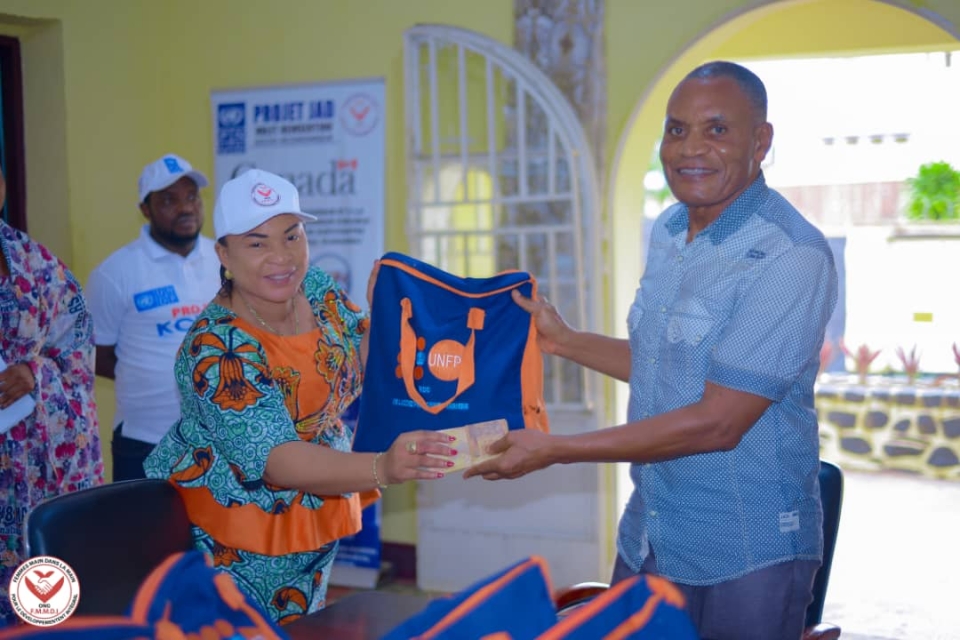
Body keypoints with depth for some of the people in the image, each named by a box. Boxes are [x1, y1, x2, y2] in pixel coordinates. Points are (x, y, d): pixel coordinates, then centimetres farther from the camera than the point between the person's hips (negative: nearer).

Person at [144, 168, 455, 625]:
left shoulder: (316, 288, -7)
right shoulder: (216, 350, -28)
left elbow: (366, 373, 4)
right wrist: (383, 469, -49)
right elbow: (276, 459, -35)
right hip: (228, 541, -6)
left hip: (314, 521, 6)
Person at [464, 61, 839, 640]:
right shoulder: (668, 232, 5)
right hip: (646, 540, 7)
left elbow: (718, 422, -23)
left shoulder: (793, 258, -21)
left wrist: (554, 451, -20)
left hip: (746, 557, -7)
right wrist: (566, 341, 13)